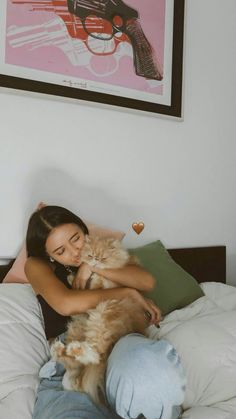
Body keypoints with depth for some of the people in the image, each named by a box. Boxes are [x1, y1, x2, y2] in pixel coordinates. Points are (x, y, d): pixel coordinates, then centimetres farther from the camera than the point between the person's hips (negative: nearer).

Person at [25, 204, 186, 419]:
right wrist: (130, 292, -13)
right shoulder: (37, 266, 2)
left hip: (116, 341, 2)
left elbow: (148, 281, -3)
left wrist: (94, 267, -12)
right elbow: (67, 304, -20)